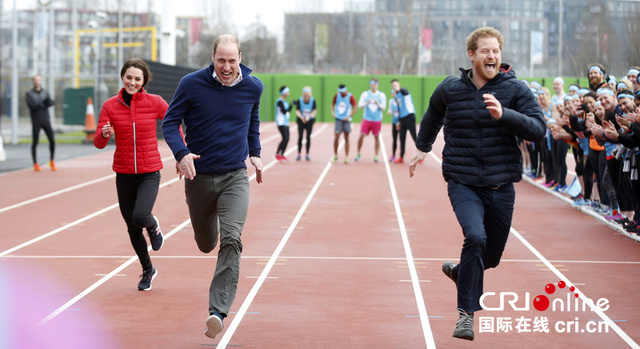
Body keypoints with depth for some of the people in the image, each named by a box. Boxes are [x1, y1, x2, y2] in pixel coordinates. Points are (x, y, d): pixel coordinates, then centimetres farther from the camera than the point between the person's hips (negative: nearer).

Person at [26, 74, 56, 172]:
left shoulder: (45, 92, 12)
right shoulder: (29, 93, 2)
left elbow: (51, 103, -2)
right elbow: (31, 105, -11)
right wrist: (42, 104, -14)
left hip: (46, 120, 3)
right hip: (36, 121, -3)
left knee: (52, 141, -3)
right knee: (35, 142, -1)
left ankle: (51, 162, 11)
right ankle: (35, 164, 7)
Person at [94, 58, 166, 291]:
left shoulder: (154, 103, -6)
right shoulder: (110, 106, -3)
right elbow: (98, 143, -6)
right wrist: (104, 134, -28)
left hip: (149, 173, -2)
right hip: (124, 174, 2)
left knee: (140, 217, -26)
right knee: (132, 229, 10)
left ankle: (153, 226, 13)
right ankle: (148, 270, 35)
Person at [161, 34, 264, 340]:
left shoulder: (252, 87, -1)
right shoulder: (191, 84, -10)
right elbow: (170, 122, -5)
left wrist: (255, 153, 16)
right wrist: (181, 153, -21)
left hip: (235, 177, 0)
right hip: (199, 176, 0)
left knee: (231, 240, -19)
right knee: (206, 244, 16)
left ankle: (218, 311, -21)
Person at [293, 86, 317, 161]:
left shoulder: (313, 100, -12)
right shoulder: (299, 100, -14)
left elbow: (315, 111, -13)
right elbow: (297, 111, -15)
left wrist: (309, 116, -29)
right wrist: (301, 117, -34)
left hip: (310, 120, 0)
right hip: (301, 120, 0)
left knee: (308, 137, -3)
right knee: (300, 137, -6)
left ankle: (307, 155, 5)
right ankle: (299, 154, 4)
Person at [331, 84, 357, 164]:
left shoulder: (350, 97, -6)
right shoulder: (337, 95, 3)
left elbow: (355, 108, -6)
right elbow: (333, 104, 17)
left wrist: (349, 116, -14)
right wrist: (332, 112, 0)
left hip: (346, 120, -2)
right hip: (338, 119, 2)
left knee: (346, 138, 3)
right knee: (336, 137, -5)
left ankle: (346, 157, 8)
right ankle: (335, 156, 9)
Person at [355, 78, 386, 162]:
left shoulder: (382, 95, 3)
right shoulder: (365, 94, 4)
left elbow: (383, 107, -2)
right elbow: (360, 105, -1)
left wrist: (377, 103, -21)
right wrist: (367, 103, -20)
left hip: (377, 120, 0)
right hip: (366, 118, 0)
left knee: (377, 137, 1)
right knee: (361, 136, -5)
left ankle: (376, 156, 8)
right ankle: (358, 154, 11)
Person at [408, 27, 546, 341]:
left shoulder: (516, 89, -5)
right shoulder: (450, 89, 0)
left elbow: (538, 129, -16)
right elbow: (434, 114, 23)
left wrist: (503, 114, -29)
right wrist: (423, 147, 29)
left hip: (501, 187, 2)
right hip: (463, 184, -1)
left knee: (491, 256, 13)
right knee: (475, 236, -26)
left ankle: (458, 271, 48)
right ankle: (467, 313, -16)